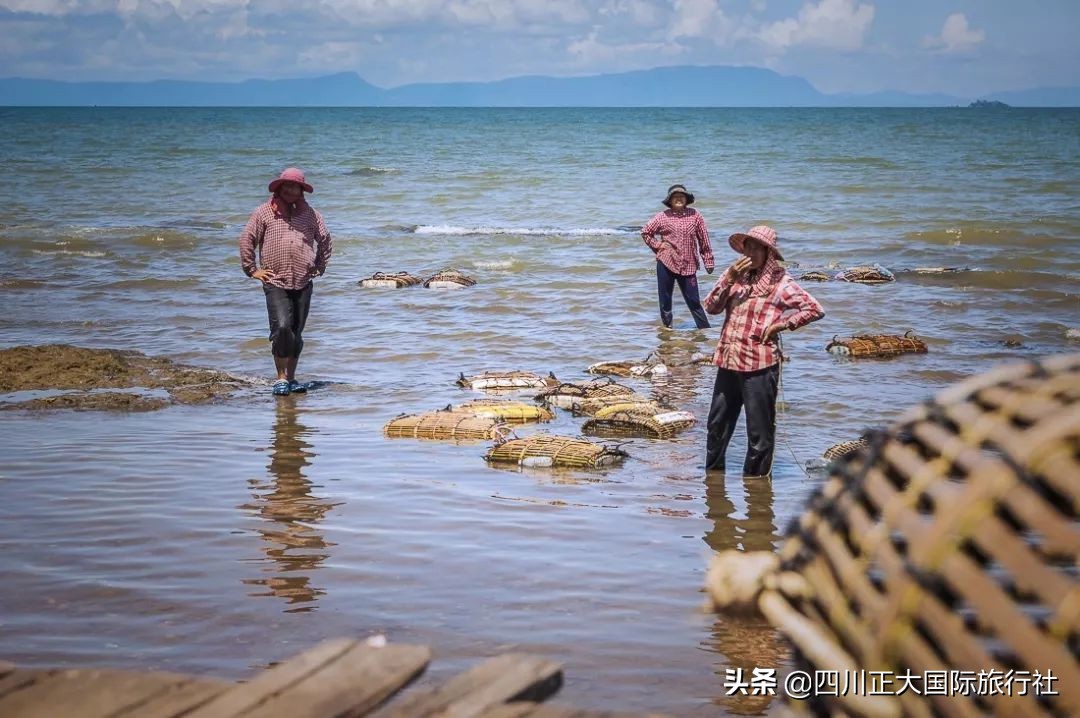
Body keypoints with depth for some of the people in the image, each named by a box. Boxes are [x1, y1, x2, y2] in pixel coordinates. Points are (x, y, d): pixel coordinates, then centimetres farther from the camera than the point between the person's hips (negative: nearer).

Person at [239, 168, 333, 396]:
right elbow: (246, 240, 5)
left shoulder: (310, 214, 10)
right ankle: (281, 377, -8)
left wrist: (319, 267, 16)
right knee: (281, 327, -17)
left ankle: (292, 378, 16)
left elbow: (325, 240, 22)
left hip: (303, 284, 3)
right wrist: (252, 270, 3)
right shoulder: (264, 212, 3)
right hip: (275, 283, -3)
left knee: (297, 333, 6)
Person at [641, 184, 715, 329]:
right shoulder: (662, 217, 0)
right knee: (665, 300, 7)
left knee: (693, 301, -1)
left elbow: (704, 240, 4)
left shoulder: (695, 216, 1)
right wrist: (658, 245, 1)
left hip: (688, 266, -1)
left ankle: (705, 329, 5)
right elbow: (645, 232, 13)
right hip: (665, 264, 1)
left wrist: (708, 261, 3)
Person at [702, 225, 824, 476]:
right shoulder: (736, 275, 10)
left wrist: (781, 324, -11)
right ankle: (713, 472, 31)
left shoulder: (780, 283, -5)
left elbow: (815, 310, -9)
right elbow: (711, 307, 0)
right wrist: (729, 277, -11)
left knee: (759, 431, 3)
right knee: (717, 424, 16)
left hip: (759, 365, -6)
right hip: (728, 362, 6)